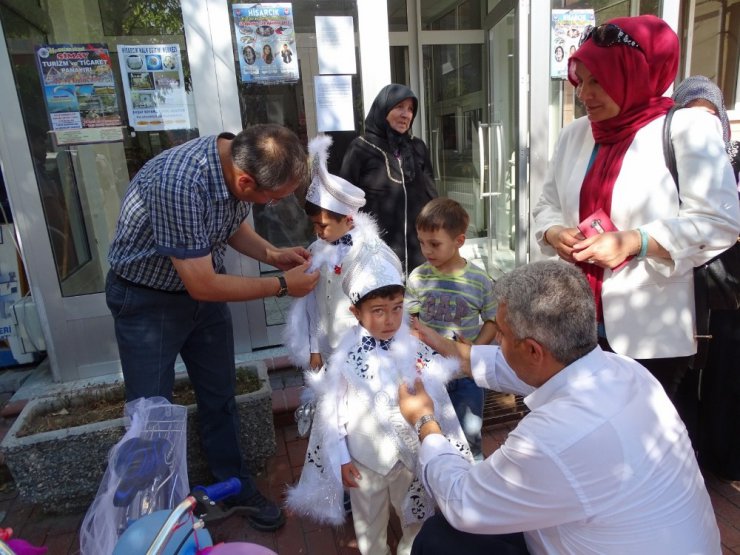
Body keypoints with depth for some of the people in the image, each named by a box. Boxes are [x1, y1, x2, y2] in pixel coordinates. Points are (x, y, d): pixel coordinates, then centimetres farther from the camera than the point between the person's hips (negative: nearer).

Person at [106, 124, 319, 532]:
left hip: (203, 285, 6)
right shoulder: (179, 182, -36)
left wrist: (272, 254, -9)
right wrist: (282, 285, -20)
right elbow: (202, 286, -29)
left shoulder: (240, 159, -13)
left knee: (219, 397, 14)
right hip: (147, 298, -6)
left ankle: (237, 486, 32)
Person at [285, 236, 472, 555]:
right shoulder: (346, 358, -18)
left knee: (417, 519, 26)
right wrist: (340, 458, -8)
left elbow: (437, 399, -6)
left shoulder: (416, 348, -13)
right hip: (366, 457, -1)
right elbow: (330, 410, -11)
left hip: (413, 453, 2)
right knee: (370, 524, 23)